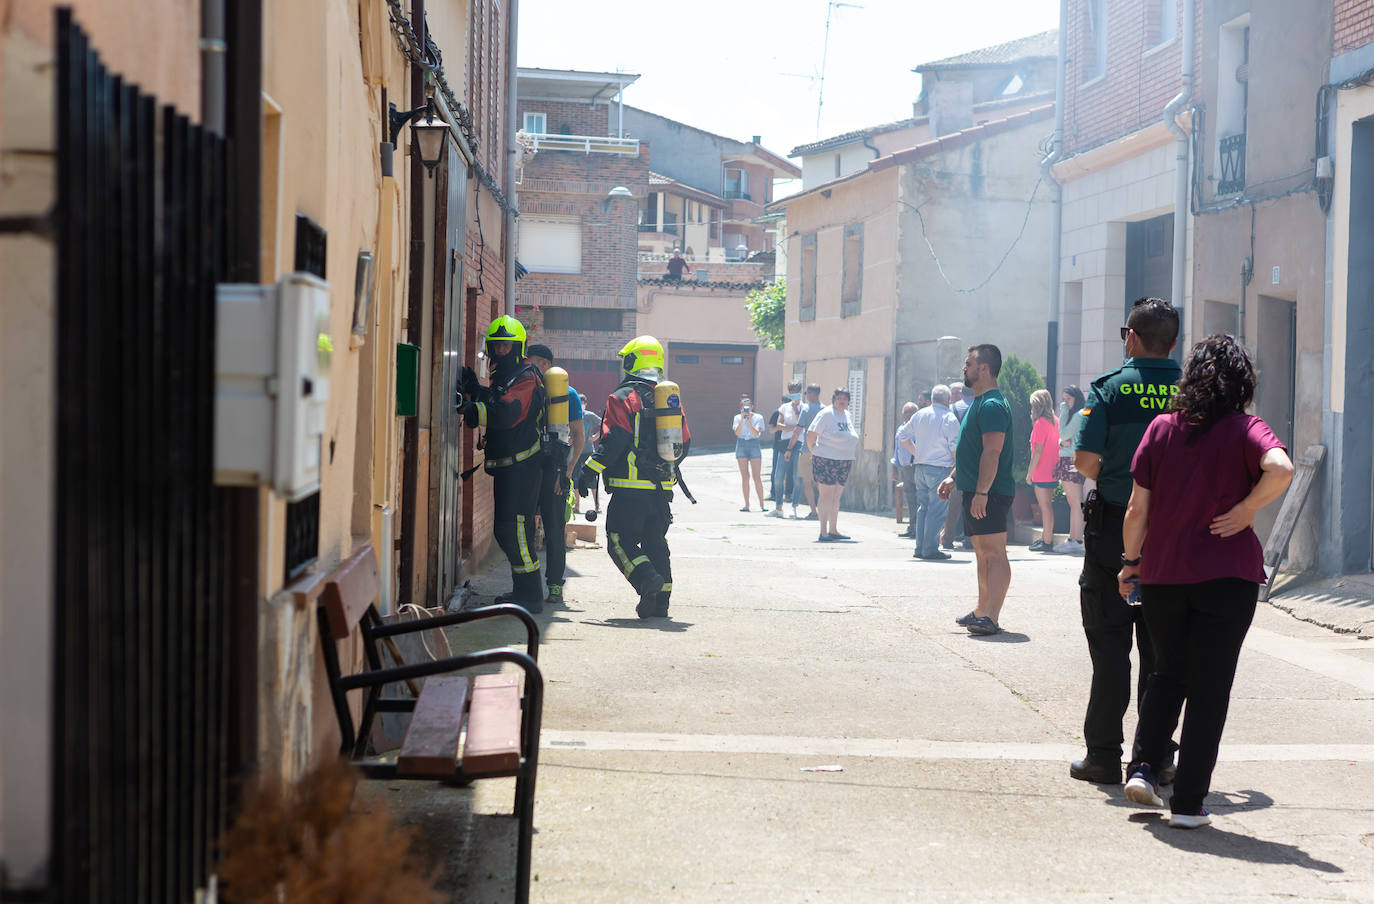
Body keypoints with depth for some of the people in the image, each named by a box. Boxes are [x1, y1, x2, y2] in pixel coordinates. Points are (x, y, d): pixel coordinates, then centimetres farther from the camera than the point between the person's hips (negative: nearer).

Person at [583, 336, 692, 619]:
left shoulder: (623, 398, -6)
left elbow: (614, 441, -16)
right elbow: (684, 443, 16)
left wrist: (590, 471, -13)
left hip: (631, 488, -6)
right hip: (663, 489, 6)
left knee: (620, 539, -1)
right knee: (655, 542, 14)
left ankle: (648, 579, -22)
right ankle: (660, 600, 11)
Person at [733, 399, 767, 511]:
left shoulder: (758, 417, 2)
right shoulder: (737, 418, 6)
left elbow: (756, 433, -10)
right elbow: (737, 432, -8)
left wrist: (748, 421, -18)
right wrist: (742, 419, -16)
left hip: (754, 445, -2)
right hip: (741, 445, 2)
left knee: (757, 477, -6)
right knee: (745, 476, 1)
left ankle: (761, 504, 1)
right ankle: (746, 504, 4)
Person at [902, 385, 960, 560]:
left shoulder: (919, 415, 9)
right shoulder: (949, 418, -9)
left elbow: (905, 438, 16)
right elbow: (955, 447, -12)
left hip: (920, 467, 6)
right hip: (940, 468, -6)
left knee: (923, 507, 13)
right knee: (936, 511, -3)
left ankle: (920, 548, 14)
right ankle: (930, 550, -4)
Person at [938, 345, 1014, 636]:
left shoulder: (992, 405, -16)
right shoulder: (978, 402, 18)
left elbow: (992, 451, -23)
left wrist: (981, 492, -27)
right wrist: (953, 477, 24)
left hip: (989, 493, -11)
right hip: (975, 491, 11)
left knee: (994, 552, -12)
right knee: (982, 552, 16)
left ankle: (991, 617, -15)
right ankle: (982, 610, 25)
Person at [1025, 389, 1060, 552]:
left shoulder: (1040, 423, -15)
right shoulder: (1056, 421, 10)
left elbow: (1038, 450, -18)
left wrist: (1030, 472, -13)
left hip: (1041, 471, -9)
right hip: (1053, 471, 9)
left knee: (1045, 506, -6)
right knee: (1047, 505, 15)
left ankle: (1047, 541, -5)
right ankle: (1046, 538, 21)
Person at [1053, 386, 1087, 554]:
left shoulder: (1079, 415, -9)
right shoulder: (1071, 415, 22)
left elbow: (1064, 434, -14)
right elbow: (1063, 438, 22)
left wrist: (1063, 413, -6)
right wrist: (1063, 441, -1)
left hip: (1073, 461, -10)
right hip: (1066, 461, 10)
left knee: (1076, 502, -10)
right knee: (1072, 503, 9)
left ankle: (1078, 541, -12)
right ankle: (1072, 539, 10)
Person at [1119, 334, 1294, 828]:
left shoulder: (1161, 428, 1)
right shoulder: (1245, 430, -6)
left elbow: (1137, 508, 2)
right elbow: (1280, 467, -27)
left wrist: (1131, 561, 14)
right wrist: (1246, 510, -12)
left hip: (1162, 575, 3)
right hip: (1227, 575, -3)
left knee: (1167, 675, 22)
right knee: (1209, 689, 6)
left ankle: (1143, 768, 10)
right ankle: (1188, 802, 7)